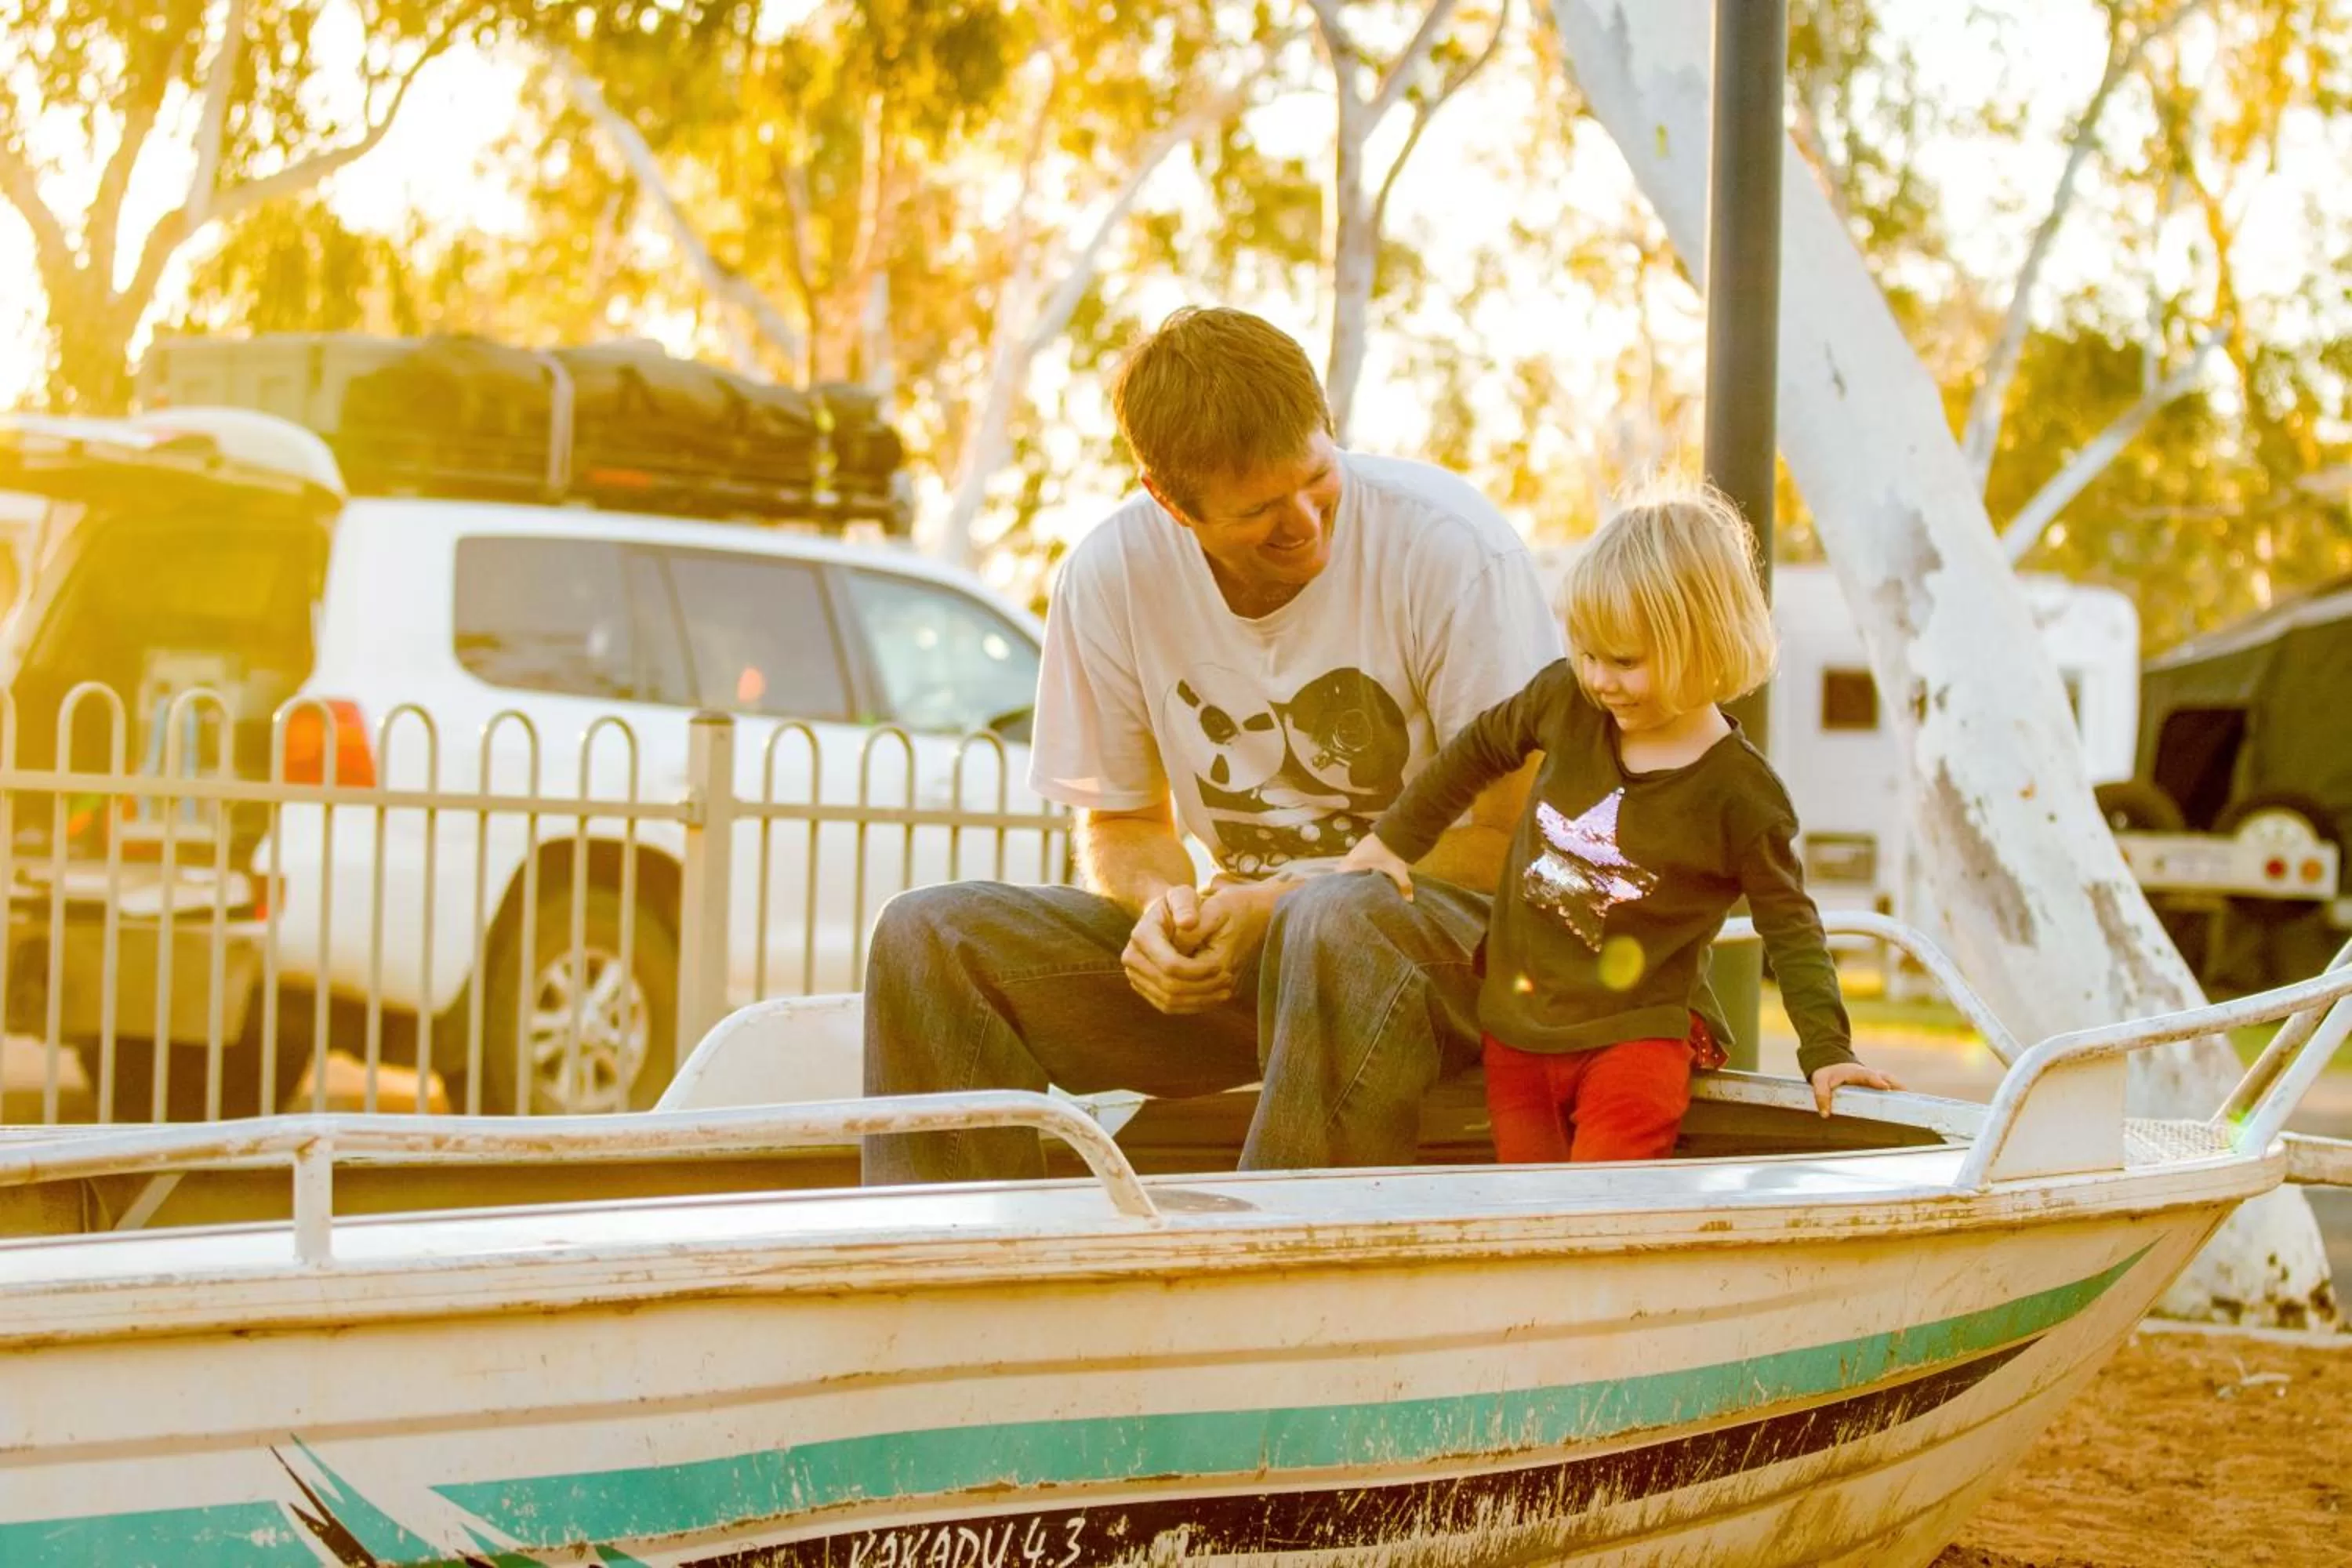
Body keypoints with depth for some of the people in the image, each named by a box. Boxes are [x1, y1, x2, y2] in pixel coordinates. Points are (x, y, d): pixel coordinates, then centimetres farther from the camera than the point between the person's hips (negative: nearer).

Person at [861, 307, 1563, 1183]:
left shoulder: (1447, 545, -14)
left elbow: (1511, 833, -13)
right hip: (1238, 945, 4)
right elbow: (1119, 823, 10)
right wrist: (1164, 904, -15)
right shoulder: (1111, 576, -3)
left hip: (1453, 939, -4)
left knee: (1333, 924, -41)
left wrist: (1280, 906, -21)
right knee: (928, 937, -15)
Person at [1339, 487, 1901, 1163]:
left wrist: (1826, 1051, -12)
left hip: (1636, 1034, -5)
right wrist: (1396, 838, 21)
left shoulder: (1741, 795, -12)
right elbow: (1482, 747, 18)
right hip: (1517, 1024, 5)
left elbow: (1790, 926, -5)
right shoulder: (1568, 700, -1)